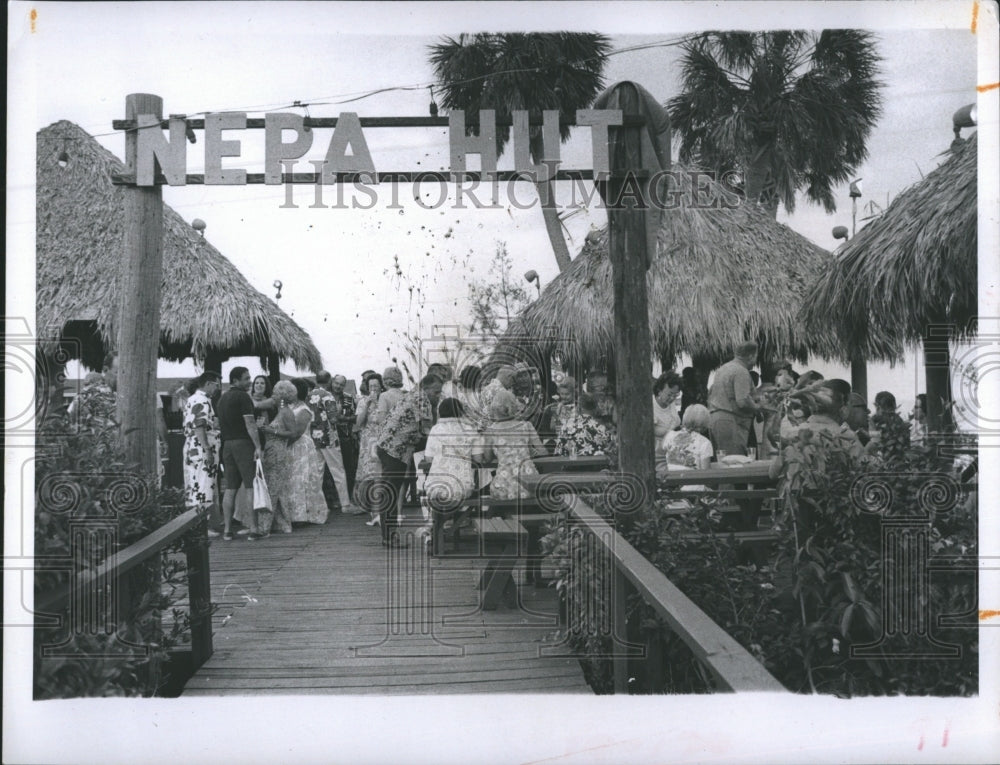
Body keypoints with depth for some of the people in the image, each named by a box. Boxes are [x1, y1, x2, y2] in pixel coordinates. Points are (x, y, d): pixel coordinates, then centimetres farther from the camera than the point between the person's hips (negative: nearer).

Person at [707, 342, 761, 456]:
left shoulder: (722, 368, 18)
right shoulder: (741, 371, -11)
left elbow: (710, 395, 23)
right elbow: (743, 401, -19)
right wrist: (757, 408, -3)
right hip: (731, 422, -9)